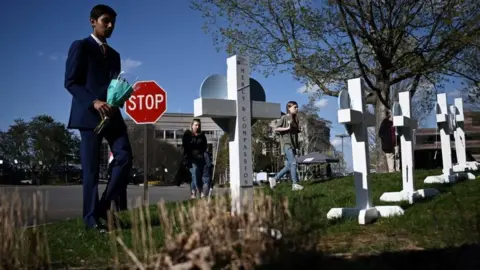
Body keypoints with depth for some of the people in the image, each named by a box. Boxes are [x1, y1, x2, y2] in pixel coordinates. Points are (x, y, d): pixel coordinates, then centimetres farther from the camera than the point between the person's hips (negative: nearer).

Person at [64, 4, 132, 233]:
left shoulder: (114, 55, 22)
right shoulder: (80, 46, 3)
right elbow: (70, 82, -6)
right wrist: (93, 102, -19)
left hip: (111, 113, 6)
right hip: (89, 114, -6)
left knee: (125, 157, -8)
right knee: (91, 168, -4)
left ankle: (104, 205, 5)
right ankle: (91, 218, 4)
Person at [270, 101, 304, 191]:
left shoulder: (295, 119, 18)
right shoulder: (284, 118, -3)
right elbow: (275, 129, -7)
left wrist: (299, 129, 5)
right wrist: (287, 128, -15)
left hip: (293, 145, 8)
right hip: (286, 144, -8)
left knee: (288, 166, 7)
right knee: (293, 163, -15)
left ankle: (275, 179, 19)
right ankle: (295, 184, -14)